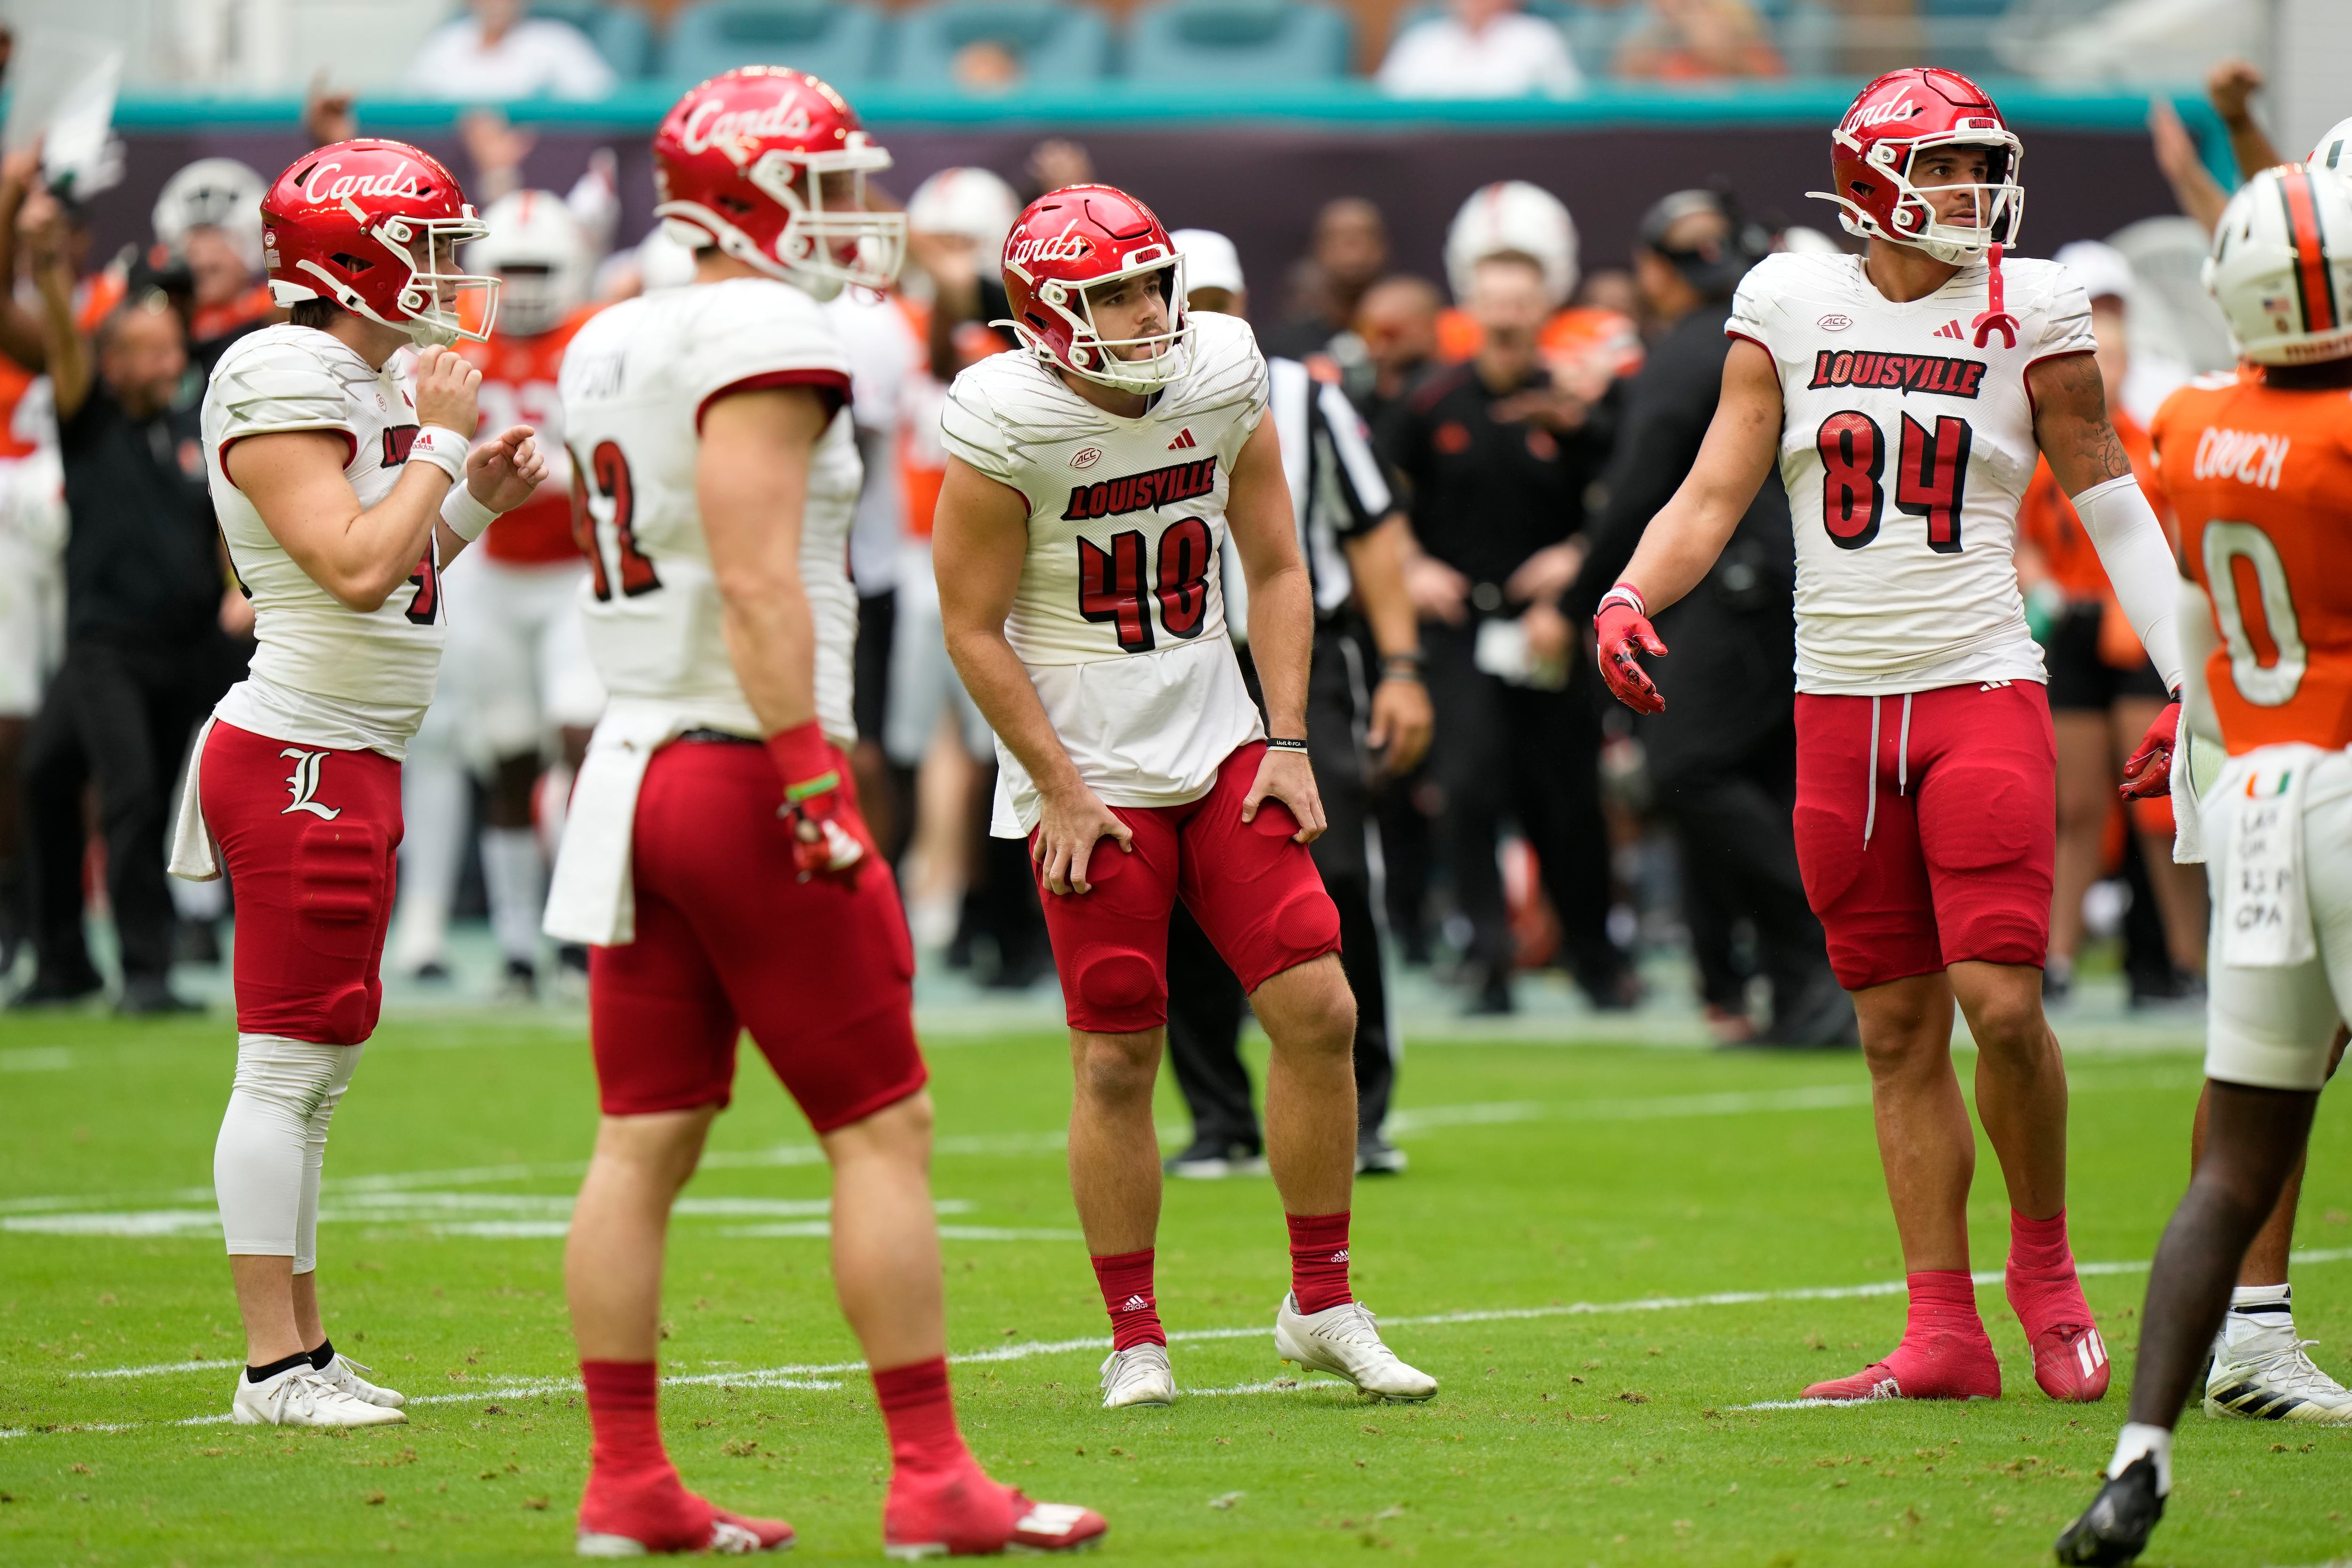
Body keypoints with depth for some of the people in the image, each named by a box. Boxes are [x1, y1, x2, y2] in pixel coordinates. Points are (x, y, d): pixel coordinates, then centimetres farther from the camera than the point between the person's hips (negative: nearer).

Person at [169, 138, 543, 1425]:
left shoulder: (370, 381, 15)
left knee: (314, 1071, 13)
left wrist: (475, 500, 10)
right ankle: (274, 1367, -6)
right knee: (285, 1065, -7)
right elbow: (356, 568, -23)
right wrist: (442, 444, -14)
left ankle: (304, 1346, 17)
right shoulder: (286, 383, -15)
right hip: (302, 763, -10)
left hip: (351, 762, 10)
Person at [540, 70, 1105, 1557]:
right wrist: (812, 777, -22)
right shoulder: (764, 340, -13)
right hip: (745, 767, -9)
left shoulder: (613, 347, 14)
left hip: (635, 761, 9)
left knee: (646, 1139, 7)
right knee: (883, 1127, -2)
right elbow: (756, 583, -21)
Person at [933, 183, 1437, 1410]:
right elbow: (974, 628, -8)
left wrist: (1286, 742, 0)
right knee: (1117, 1060, -3)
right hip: (1090, 773, -4)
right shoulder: (1007, 427, -13)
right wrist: (1063, 794, -11)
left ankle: (1321, 1306, 11)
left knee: (1318, 1012, -3)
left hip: (1220, 748, 4)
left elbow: (1274, 570, 9)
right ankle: (1134, 1341, 10)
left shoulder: (1224, 383, 0)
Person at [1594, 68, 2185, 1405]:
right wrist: (1629, 597, -13)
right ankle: (1945, 1334, 9)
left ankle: (2046, 1267, 10)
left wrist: (2196, 679, 0)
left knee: (2002, 1003, -14)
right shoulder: (1792, 309, 4)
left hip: (1982, 691, -2)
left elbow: (2113, 504, 6)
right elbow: (1715, 494, 6)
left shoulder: (2028, 314, 0)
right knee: (1898, 1028, 5)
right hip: (1842, 705, 2)